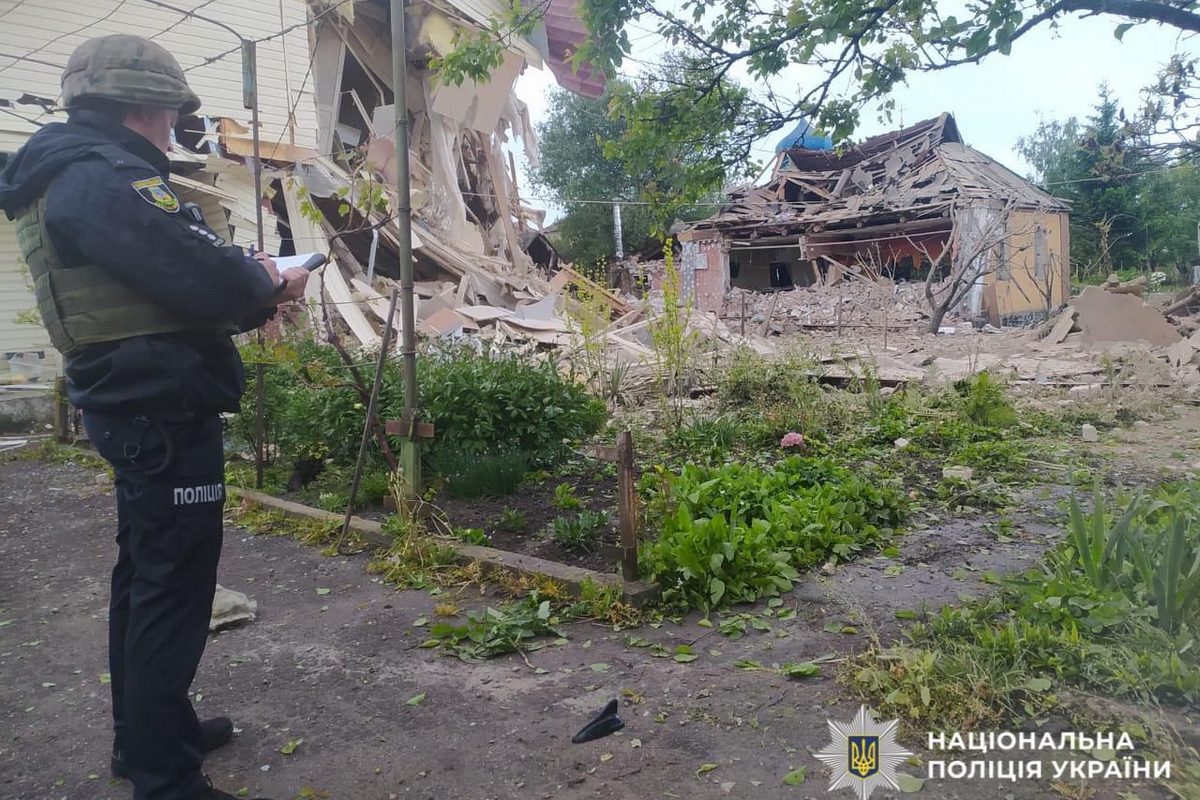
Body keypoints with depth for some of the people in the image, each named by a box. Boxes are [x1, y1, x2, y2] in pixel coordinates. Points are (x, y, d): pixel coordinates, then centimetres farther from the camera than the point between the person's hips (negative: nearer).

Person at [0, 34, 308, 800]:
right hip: (164, 410, -11)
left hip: (138, 406, 11)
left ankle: (145, 734, 34)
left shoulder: (76, 177, 16)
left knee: (145, 576, 19)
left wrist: (255, 284, 2)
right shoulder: (101, 177, -18)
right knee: (174, 589, -4)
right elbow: (204, 276, -27)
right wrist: (264, 283, -6)